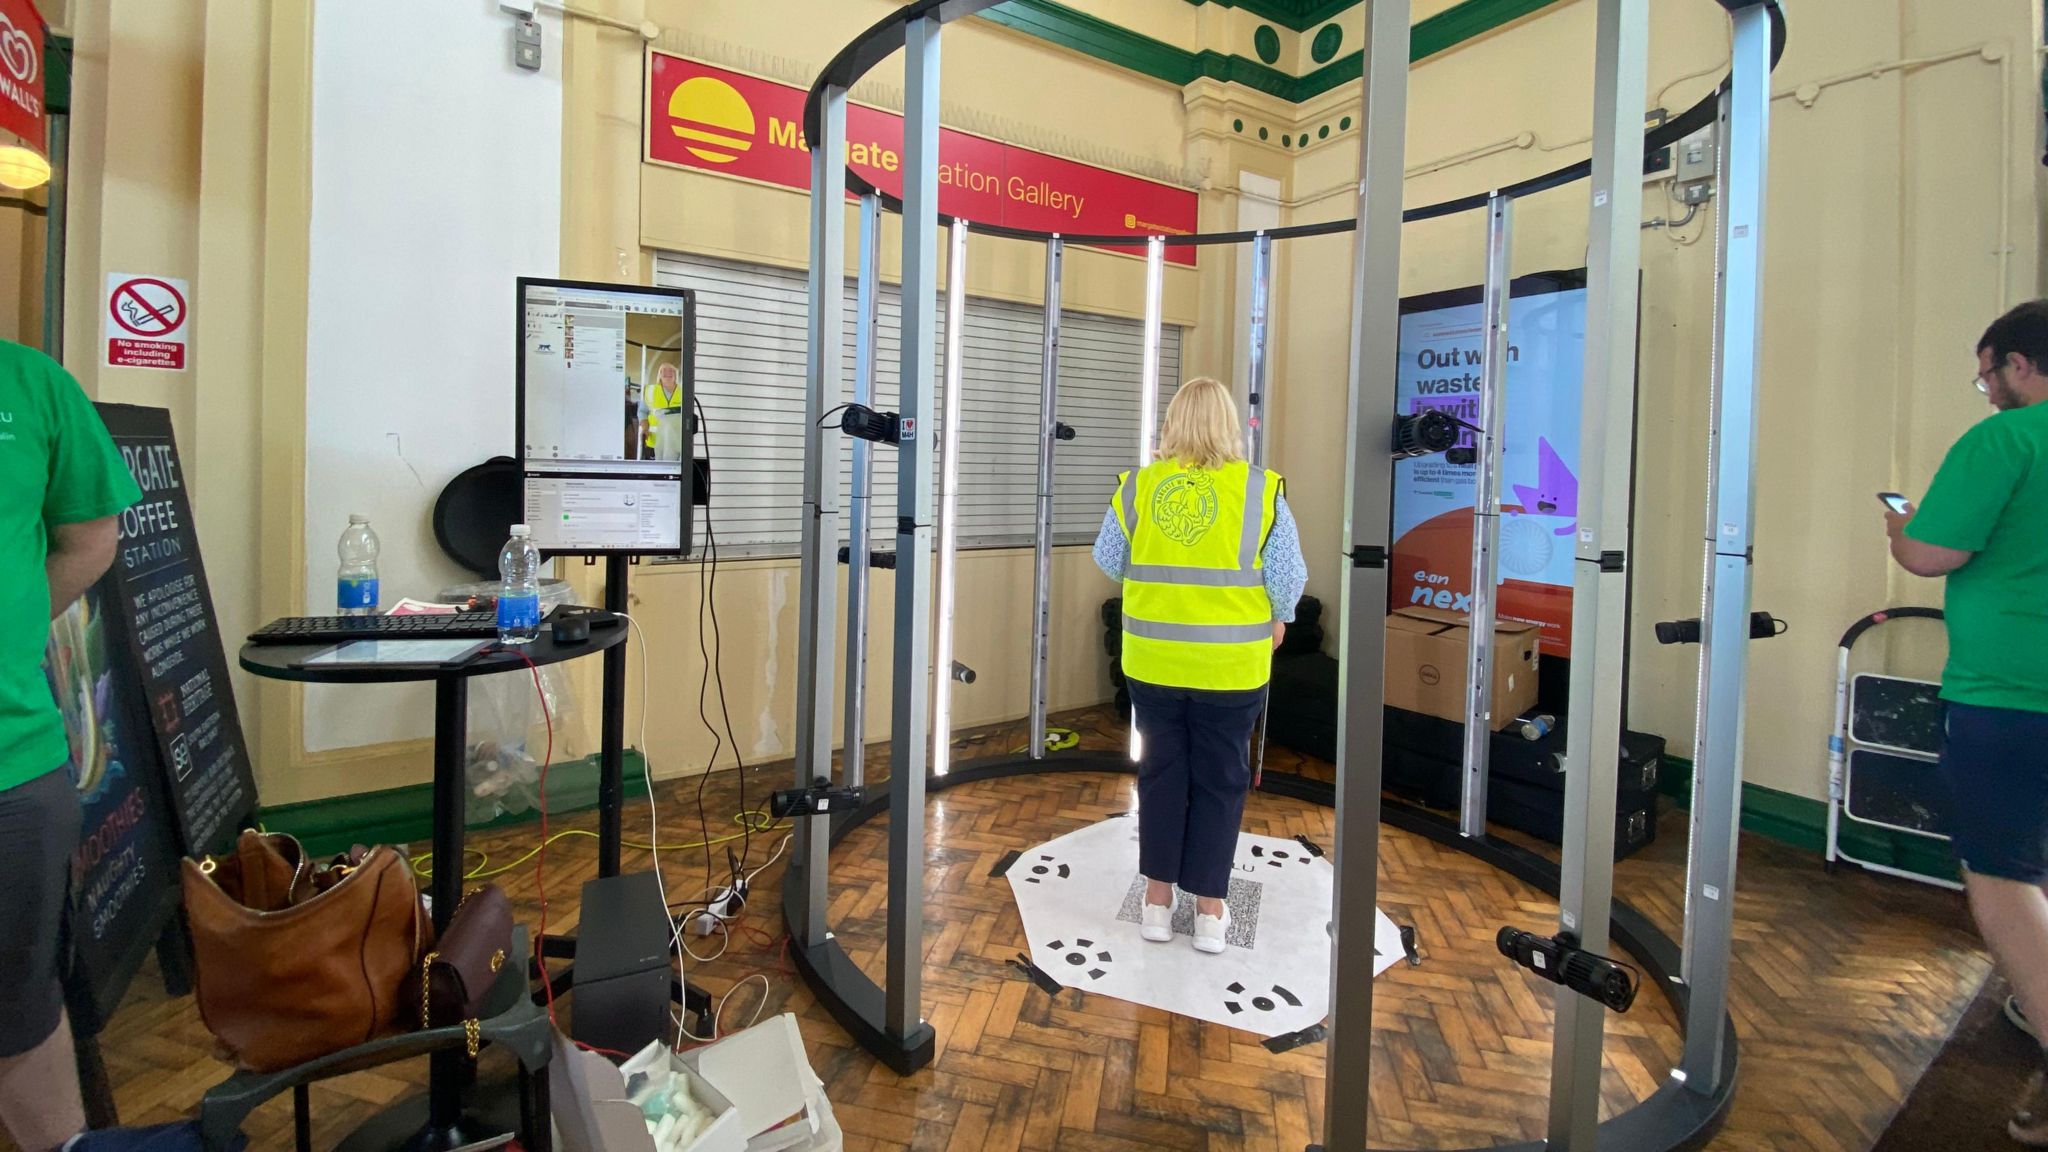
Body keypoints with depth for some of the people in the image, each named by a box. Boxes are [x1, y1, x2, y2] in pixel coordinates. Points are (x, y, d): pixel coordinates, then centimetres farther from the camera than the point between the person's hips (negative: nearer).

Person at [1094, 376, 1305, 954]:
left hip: (1153, 661, 2)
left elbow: (1108, 562, 6)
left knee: (1160, 772, 15)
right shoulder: (1260, 490, -9)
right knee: (1220, 780, 12)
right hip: (1232, 665, -1)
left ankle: (1158, 900, 25)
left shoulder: (1137, 486, -4)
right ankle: (1210, 911, 22)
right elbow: (1288, 575, -6)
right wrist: (1277, 619, 13)